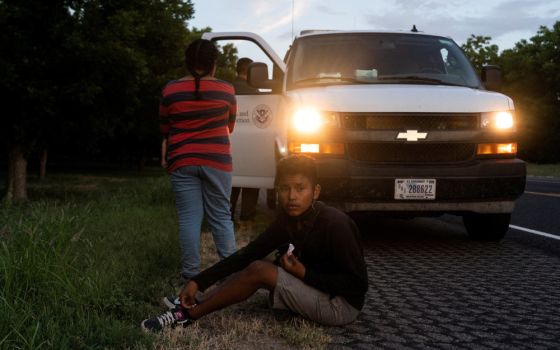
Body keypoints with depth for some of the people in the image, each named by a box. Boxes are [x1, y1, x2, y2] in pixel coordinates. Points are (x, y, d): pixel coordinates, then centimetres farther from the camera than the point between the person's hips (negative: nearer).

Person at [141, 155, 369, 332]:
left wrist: (305, 274, -23)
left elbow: (358, 283, -21)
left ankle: (189, 315, -13)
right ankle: (193, 303, -6)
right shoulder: (288, 218, -1)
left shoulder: (335, 225, -23)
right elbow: (248, 253, -6)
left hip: (341, 305, -8)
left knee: (259, 270, -20)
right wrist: (198, 282, -13)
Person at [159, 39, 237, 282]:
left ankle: (191, 273, 4)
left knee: (189, 218, 2)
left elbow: (165, 128, 10)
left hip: (182, 162, 0)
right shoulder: (226, 90, 0)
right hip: (216, 161, 0)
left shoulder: (171, 90, 0)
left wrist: (165, 157, 23)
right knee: (221, 216, 7)